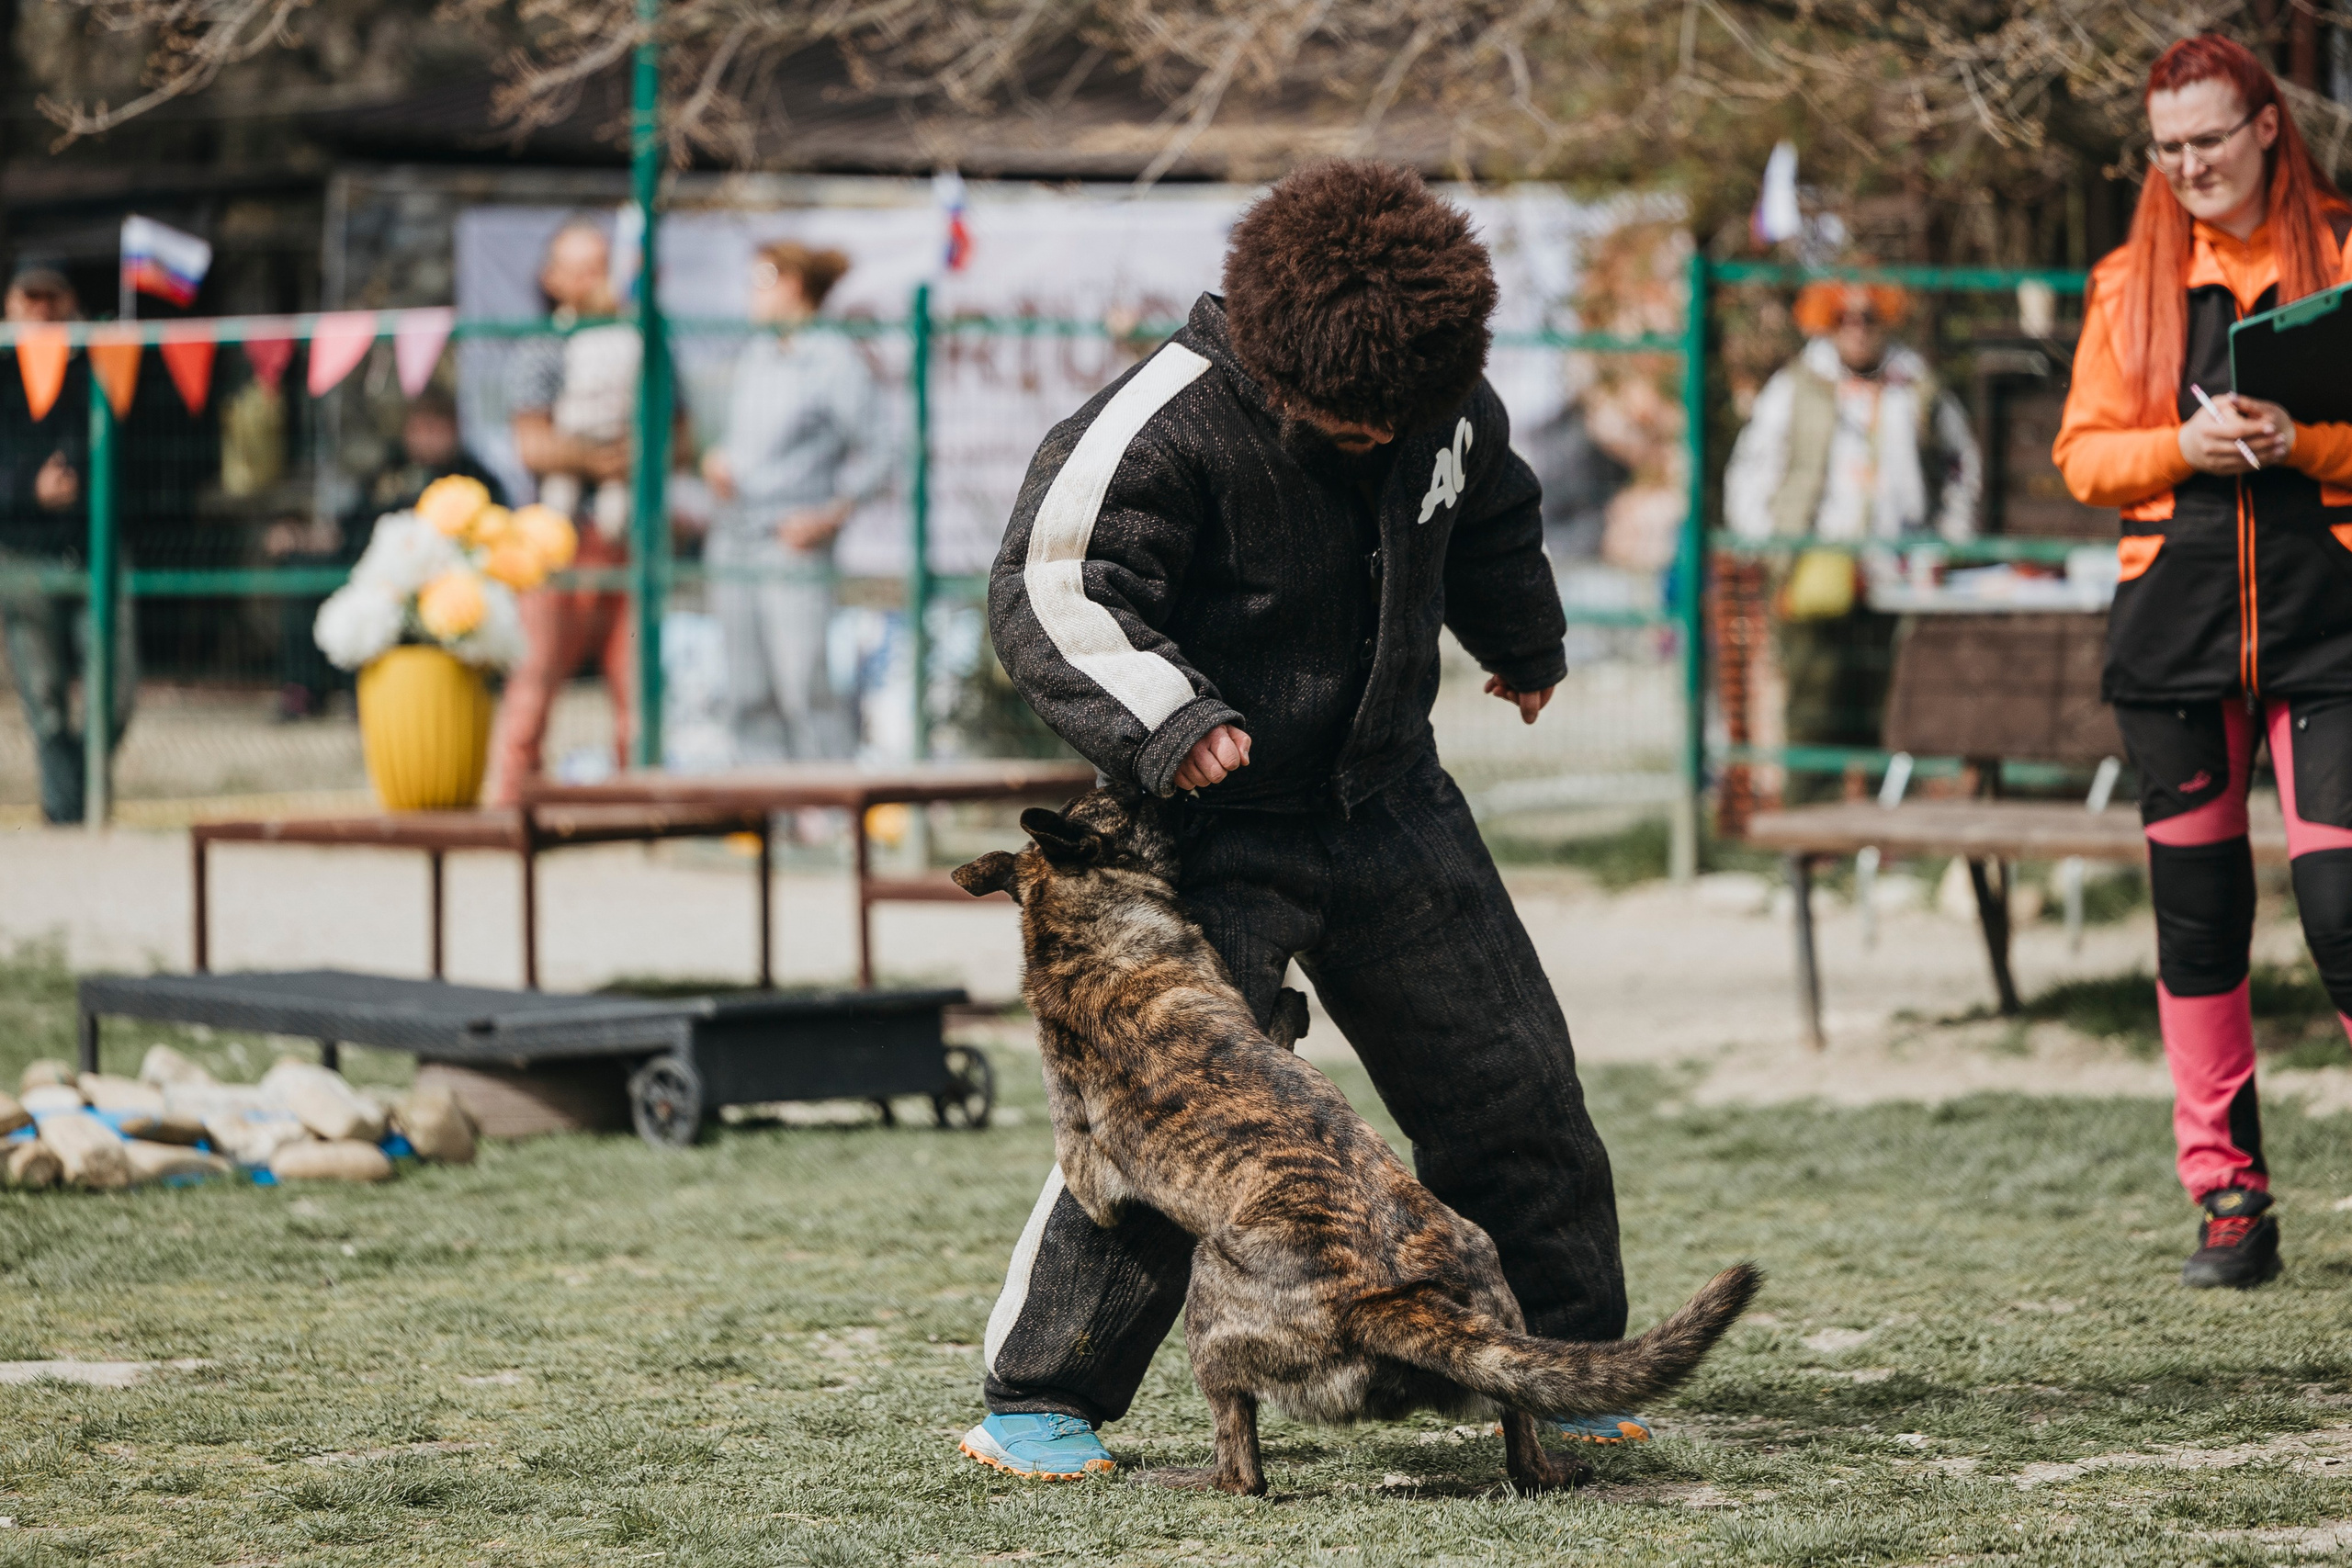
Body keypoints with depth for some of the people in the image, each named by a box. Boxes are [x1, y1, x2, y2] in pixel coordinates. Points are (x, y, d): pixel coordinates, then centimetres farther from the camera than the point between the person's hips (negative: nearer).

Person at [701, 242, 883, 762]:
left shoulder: (836, 362, -6)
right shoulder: (755, 357, 15)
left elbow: (871, 463, -6)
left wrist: (829, 516, -18)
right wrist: (717, 461, 4)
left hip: (793, 544, -7)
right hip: (734, 539, 7)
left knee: (805, 689, -12)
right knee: (750, 696, 4)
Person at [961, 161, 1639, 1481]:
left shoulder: (1447, 401, -3)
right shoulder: (1166, 429, -23)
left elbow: (1493, 524, 19)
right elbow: (1051, 594, -22)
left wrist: (1528, 650, 36)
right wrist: (1167, 720, -35)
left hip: (1391, 804, 6)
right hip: (1219, 828, -6)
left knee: (1514, 1087, 8)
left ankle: (1573, 1366, 23)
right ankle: (1040, 1397, -2)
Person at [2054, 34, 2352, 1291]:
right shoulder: (2131, 286, 11)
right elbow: (2082, 455, 8)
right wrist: (2187, 445, -10)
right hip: (2174, 622, 3)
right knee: (2198, 917, 5)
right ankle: (2228, 1200, 12)